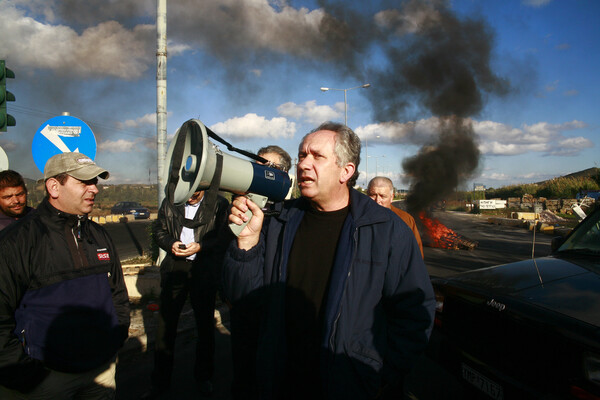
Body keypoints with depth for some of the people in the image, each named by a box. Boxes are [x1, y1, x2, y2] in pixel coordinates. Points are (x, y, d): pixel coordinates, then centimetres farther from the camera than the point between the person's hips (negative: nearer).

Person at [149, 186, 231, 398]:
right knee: (165, 323, 5)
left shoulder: (219, 204, -1)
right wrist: (170, 244, -7)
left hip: (204, 271, -2)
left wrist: (200, 246, -18)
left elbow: (223, 237, -5)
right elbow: (158, 229, 12)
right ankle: (161, 383, 23)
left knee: (205, 325, 11)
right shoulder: (169, 203, 11)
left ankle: (203, 378, 32)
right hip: (175, 268, 3)